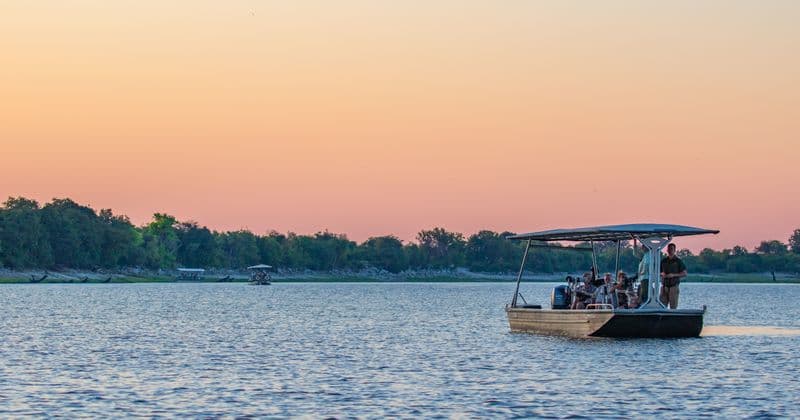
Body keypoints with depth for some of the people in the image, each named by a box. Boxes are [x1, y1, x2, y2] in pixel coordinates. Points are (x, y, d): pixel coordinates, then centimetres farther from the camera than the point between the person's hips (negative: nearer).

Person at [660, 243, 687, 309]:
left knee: (673, 307, -5)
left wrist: (674, 275, -15)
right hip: (664, 286, 3)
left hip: (674, 286, -3)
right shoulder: (663, 261, 11)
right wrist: (662, 274, -6)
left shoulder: (678, 261, 1)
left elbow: (684, 274, -2)